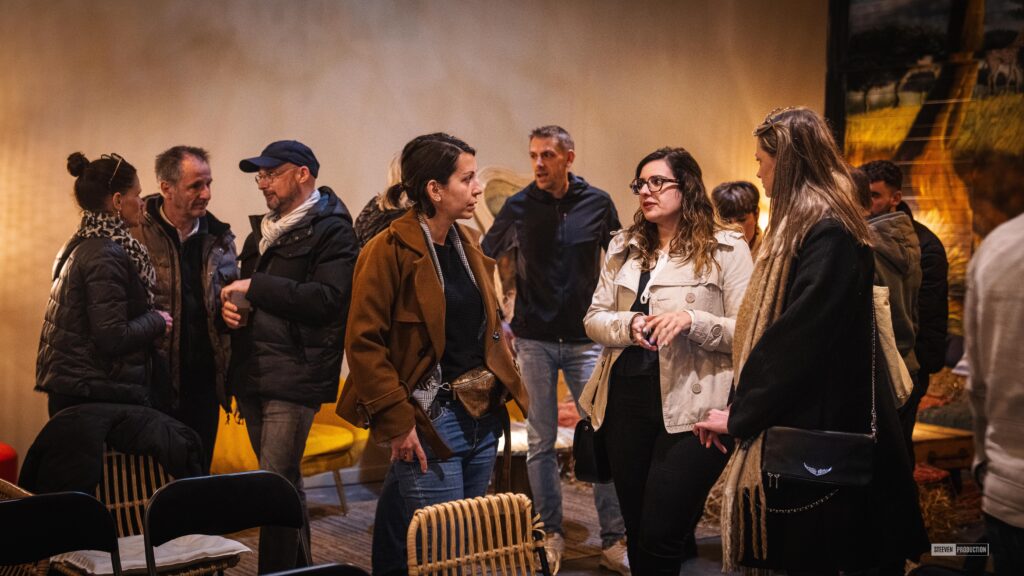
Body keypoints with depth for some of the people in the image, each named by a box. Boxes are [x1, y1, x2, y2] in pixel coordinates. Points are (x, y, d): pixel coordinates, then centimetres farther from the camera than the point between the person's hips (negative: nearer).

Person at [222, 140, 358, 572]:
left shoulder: (332, 232, -8)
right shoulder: (263, 230, 18)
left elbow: (326, 298, -21)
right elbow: (245, 291, 25)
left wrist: (256, 287, -18)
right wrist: (229, 303, 1)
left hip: (295, 375, -8)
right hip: (253, 373, 8)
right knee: (285, 483, 17)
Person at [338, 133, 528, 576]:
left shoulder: (466, 245, 12)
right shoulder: (389, 251, -12)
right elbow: (364, 343, -14)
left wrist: (506, 388, 10)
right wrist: (396, 422, -16)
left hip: (483, 419, 8)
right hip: (430, 423, -8)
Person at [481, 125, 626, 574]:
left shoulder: (598, 203, -1)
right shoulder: (518, 206, -1)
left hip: (585, 338, 0)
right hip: (534, 341, 0)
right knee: (540, 441, 5)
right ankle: (551, 536, 16)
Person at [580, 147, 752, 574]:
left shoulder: (727, 249, -3)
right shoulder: (623, 248, 14)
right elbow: (593, 318, 10)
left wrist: (692, 321, -23)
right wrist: (629, 325, -12)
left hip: (692, 407, -5)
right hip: (626, 402, 6)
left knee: (660, 539, -7)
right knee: (636, 532, 13)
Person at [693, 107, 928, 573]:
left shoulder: (827, 234, -17)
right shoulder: (809, 225, 14)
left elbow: (799, 337, -22)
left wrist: (741, 413, -15)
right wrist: (746, 406, 11)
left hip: (820, 429, -9)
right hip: (797, 422, 9)